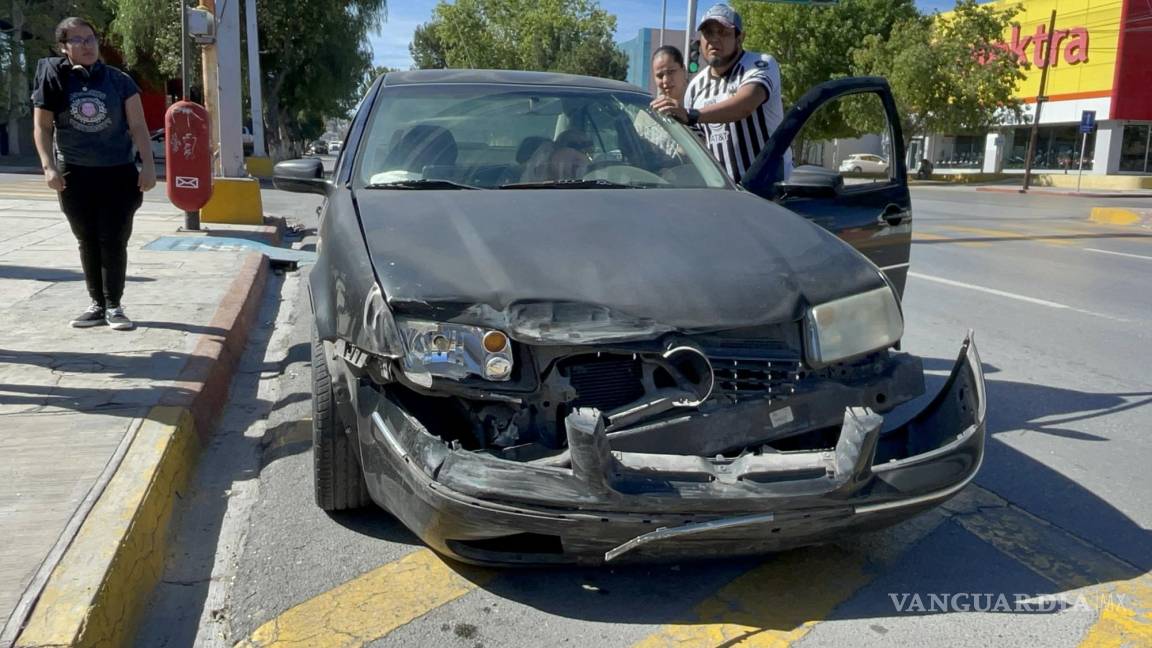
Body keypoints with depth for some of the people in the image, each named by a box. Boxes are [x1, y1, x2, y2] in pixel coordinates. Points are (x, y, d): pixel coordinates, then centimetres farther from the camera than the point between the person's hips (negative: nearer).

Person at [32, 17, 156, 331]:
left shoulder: (119, 80, 0)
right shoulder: (54, 79, 0)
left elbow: (137, 126, 0)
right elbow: (43, 127, 3)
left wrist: (148, 165, -8)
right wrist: (48, 166, -7)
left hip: (118, 173, -1)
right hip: (74, 175, 1)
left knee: (114, 242, -1)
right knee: (88, 242, 8)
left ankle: (114, 306, 9)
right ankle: (97, 304, 17)